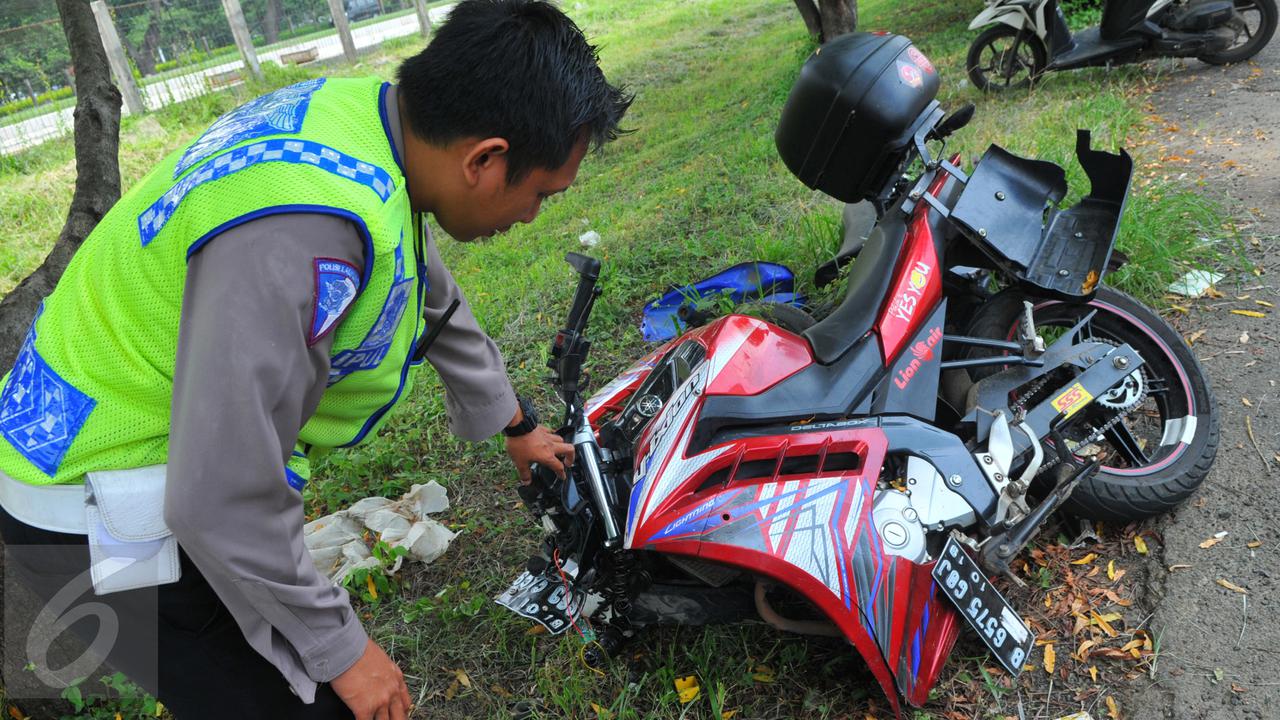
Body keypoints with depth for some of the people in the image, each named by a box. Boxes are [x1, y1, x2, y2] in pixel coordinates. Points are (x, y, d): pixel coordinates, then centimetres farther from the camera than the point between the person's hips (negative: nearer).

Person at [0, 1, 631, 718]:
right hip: (101, 516, -8)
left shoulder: (380, 117, -7)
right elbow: (224, 502, -31)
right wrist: (343, 650, -16)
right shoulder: (305, 230, -37)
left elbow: (437, 304, 10)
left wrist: (517, 426, 24)